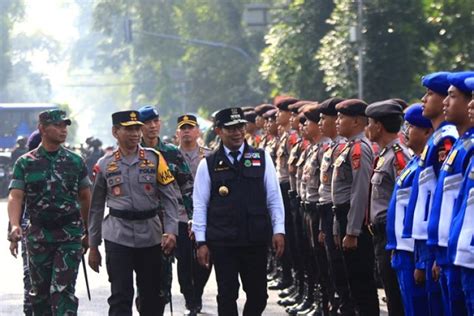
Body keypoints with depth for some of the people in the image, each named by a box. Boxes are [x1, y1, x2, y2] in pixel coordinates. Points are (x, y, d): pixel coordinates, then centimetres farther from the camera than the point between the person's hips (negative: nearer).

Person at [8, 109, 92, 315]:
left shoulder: (75, 162, 5)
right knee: (39, 291, 9)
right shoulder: (25, 163, 1)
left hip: (70, 236, -1)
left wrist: (89, 233, 14)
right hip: (38, 235, 1)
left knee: (63, 290, -10)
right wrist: (15, 226, -25)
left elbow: (85, 198, 13)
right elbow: (15, 197, -8)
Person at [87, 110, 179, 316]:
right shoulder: (105, 165, 4)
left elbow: (169, 198, 3)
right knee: (120, 296, -6)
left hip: (151, 236, 1)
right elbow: (96, 208, 11)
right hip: (117, 237, -1)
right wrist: (93, 246, 10)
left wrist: (171, 231, -10)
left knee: (152, 296, 8)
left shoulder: (154, 159, 3)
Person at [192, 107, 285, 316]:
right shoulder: (208, 165, 3)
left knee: (258, 295, 6)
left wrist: (278, 230, -2)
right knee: (227, 295, 2)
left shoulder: (261, 159, 6)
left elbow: (274, 197, 6)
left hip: (256, 240, 1)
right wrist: (201, 241, -1)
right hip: (222, 242, -1)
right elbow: (200, 205, 3)